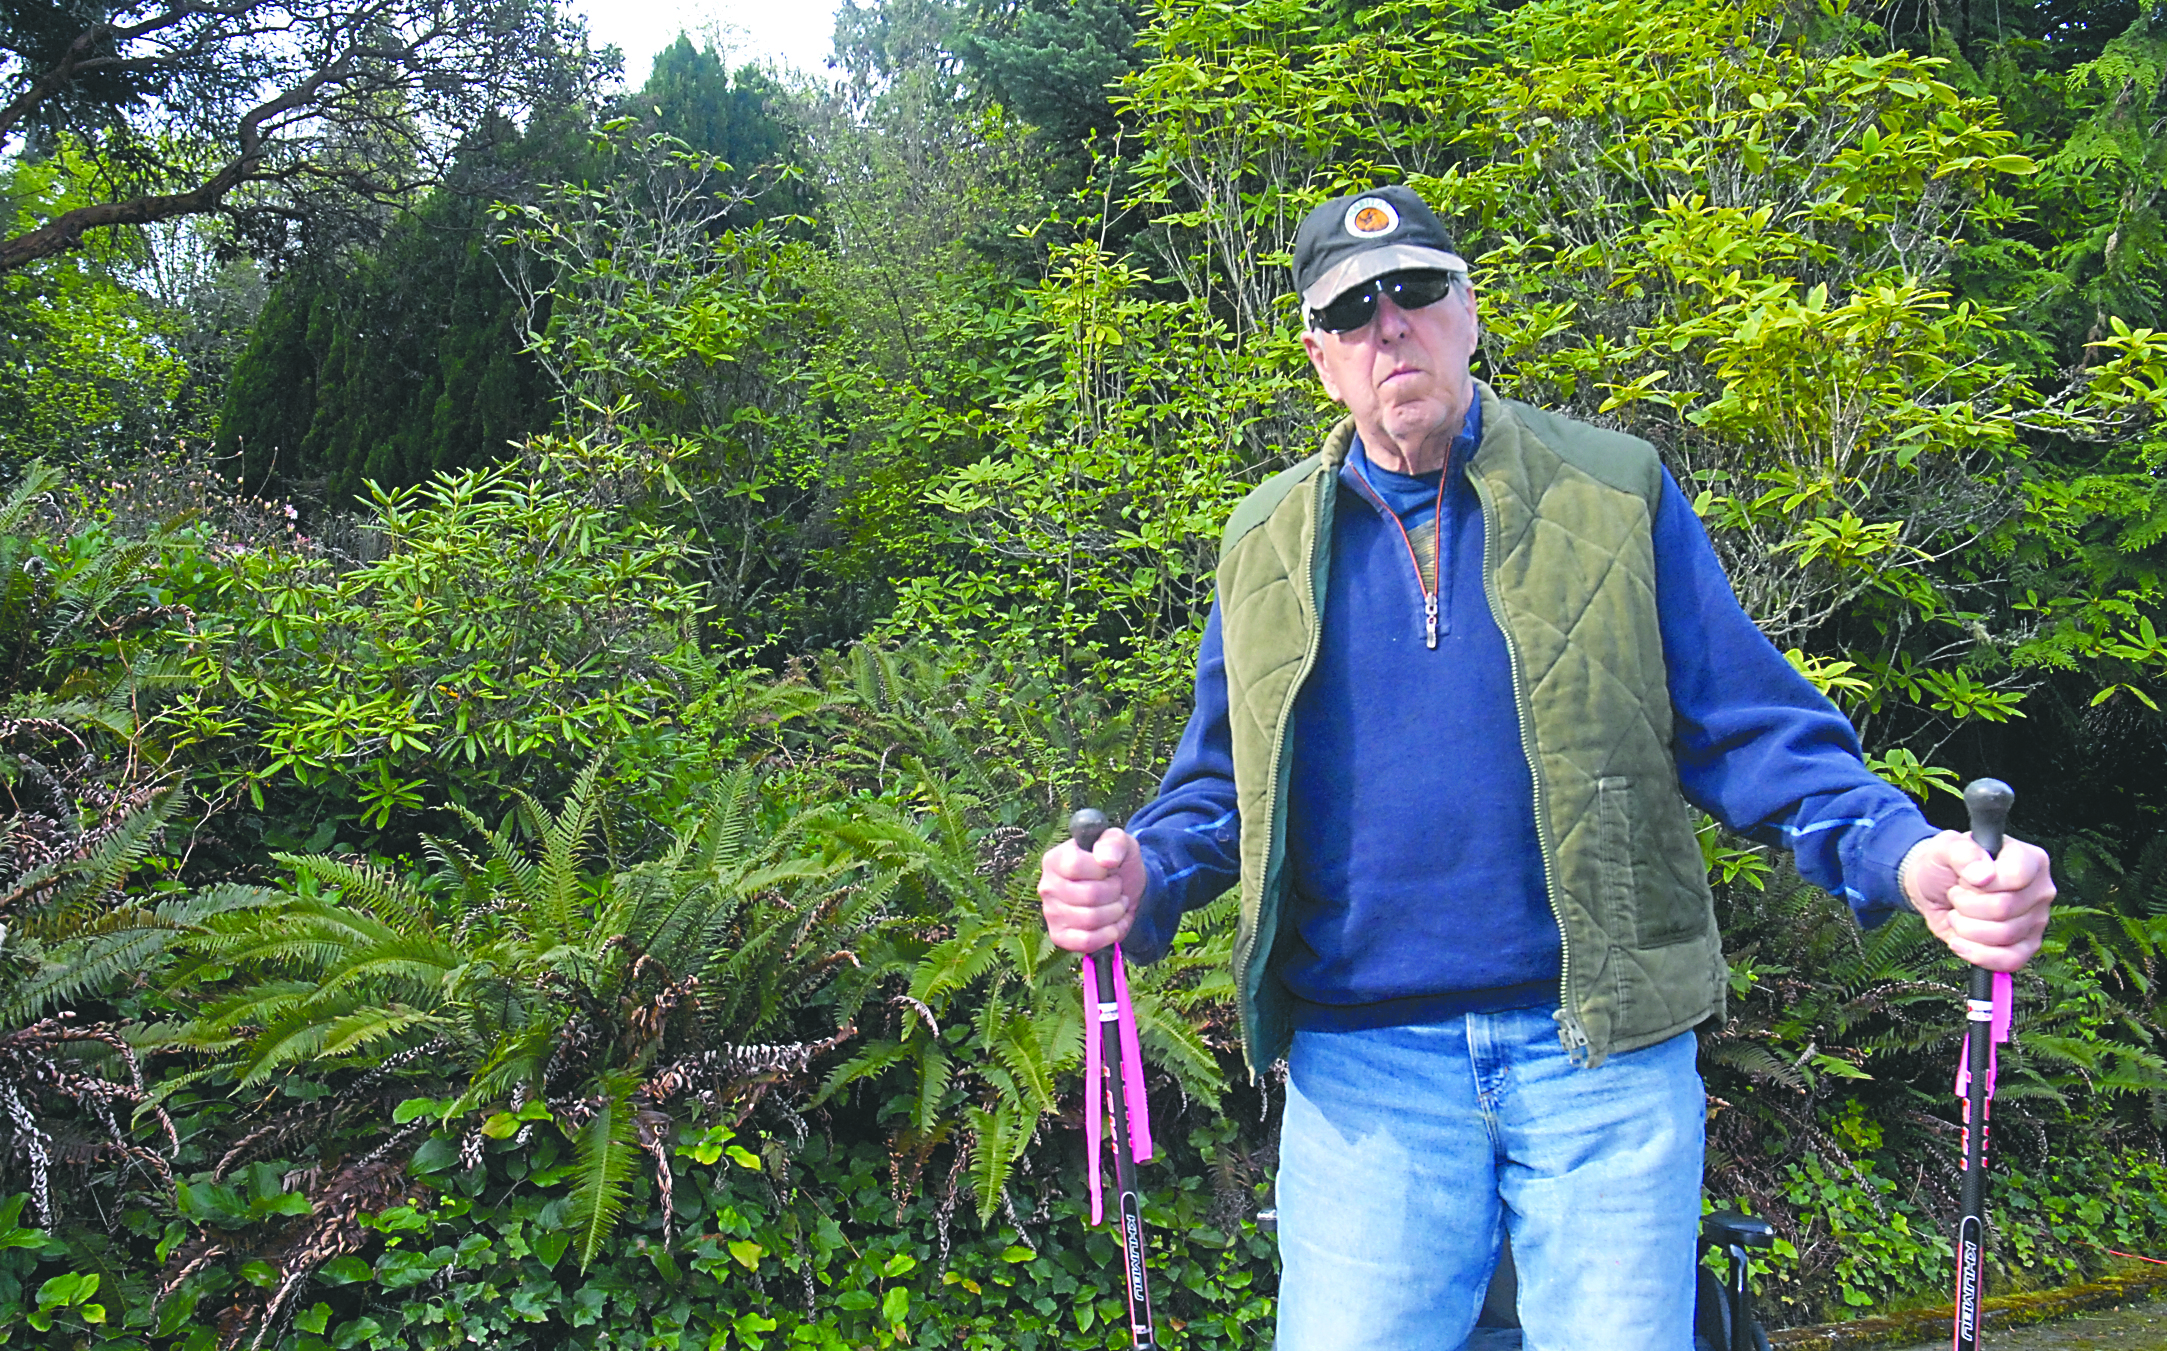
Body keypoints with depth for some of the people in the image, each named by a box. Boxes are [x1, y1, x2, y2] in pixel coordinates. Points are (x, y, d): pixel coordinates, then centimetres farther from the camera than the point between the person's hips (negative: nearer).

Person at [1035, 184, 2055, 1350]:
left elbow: (1752, 733, 1)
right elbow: (1221, 790, 12)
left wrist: (1910, 857, -17)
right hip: (1363, 1072, 1)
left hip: (1606, 1051, -1)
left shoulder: (1616, 494, 4)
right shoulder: (1267, 543, 10)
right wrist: (1141, 879, -10)